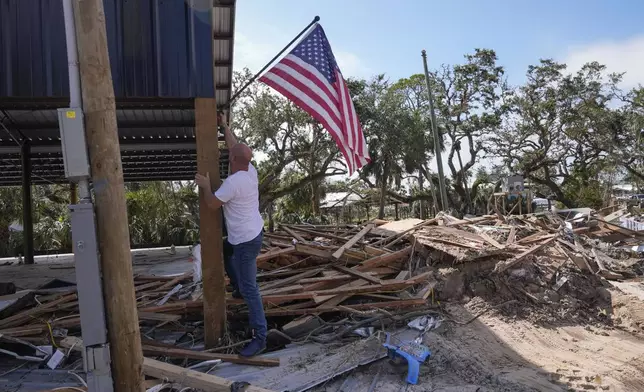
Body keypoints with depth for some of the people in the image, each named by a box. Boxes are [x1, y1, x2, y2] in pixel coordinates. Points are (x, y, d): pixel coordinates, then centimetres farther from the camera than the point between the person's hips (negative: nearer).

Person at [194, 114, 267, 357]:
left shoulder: (233, 182, -26)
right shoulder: (250, 171, -1)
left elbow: (212, 204, -15)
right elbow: (235, 146, 16)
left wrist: (205, 185, 1)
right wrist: (224, 126, 23)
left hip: (246, 241, -10)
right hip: (250, 234, 10)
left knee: (249, 288, -4)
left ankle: (260, 337, 4)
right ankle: (238, 288, 52)